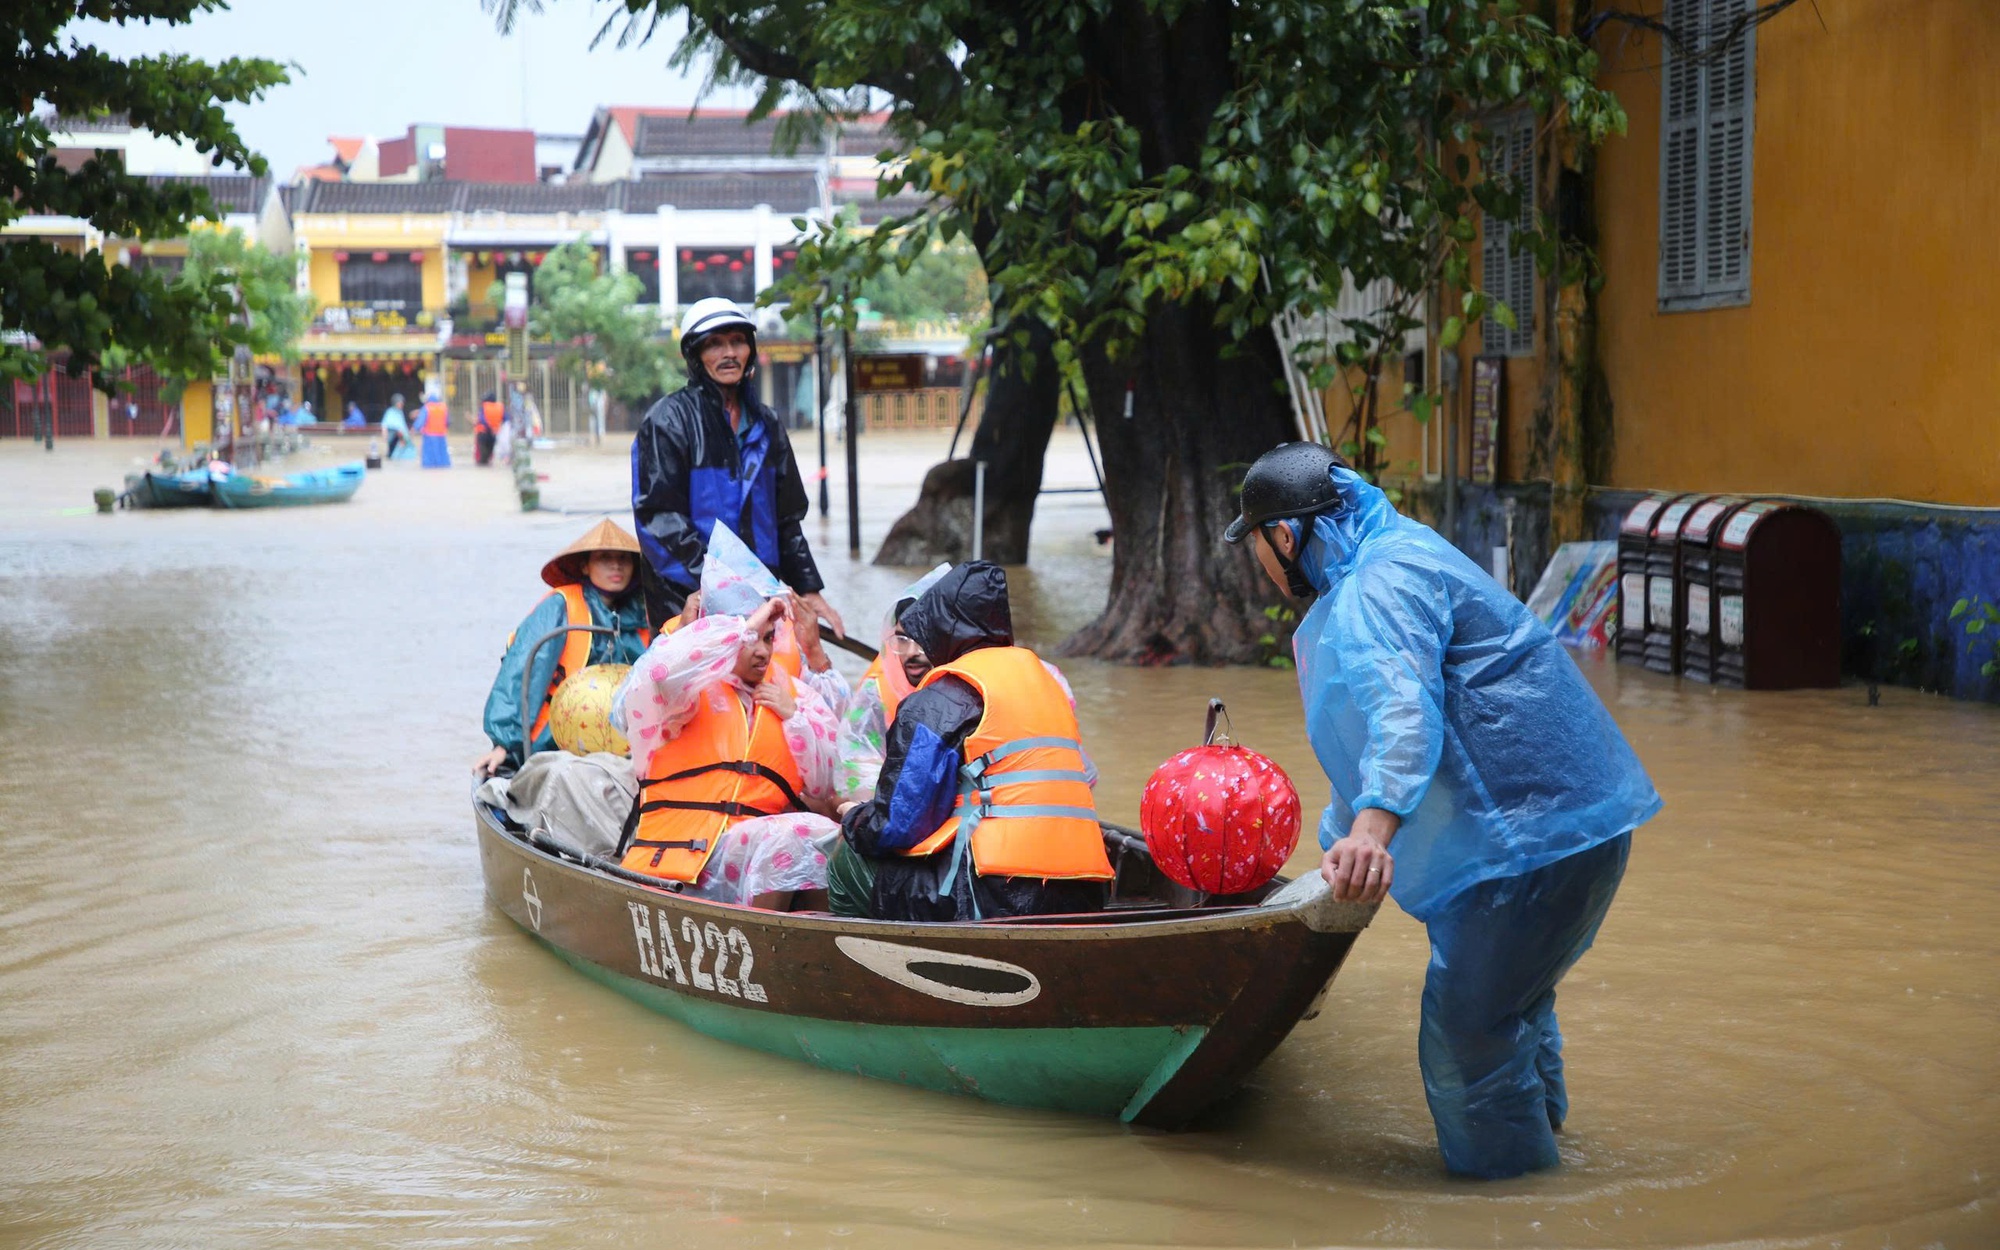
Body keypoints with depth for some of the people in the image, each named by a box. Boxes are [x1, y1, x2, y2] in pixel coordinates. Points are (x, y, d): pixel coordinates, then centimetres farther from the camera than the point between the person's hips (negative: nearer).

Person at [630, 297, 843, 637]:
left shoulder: (765, 424, 19)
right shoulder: (668, 420, -2)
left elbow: (787, 519, 23)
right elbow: (659, 519, -10)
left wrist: (807, 589, 14)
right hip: (686, 602, -5)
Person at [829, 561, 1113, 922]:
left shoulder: (940, 700, -4)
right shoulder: (1047, 681, 19)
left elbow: (897, 826, -7)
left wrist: (852, 818, 19)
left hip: (997, 900, -8)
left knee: (849, 861, 12)